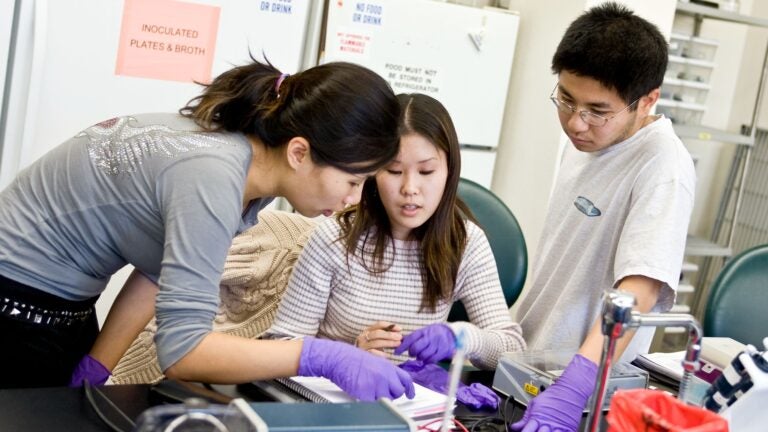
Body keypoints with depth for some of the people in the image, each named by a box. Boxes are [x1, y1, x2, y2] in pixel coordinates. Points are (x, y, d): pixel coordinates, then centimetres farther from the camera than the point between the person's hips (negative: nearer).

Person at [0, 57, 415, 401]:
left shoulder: (250, 163, -7)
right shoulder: (213, 178, -33)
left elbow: (160, 272, 0)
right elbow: (179, 347, -37)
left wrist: (96, 365, -7)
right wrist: (322, 356, -38)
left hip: (63, 302, 8)